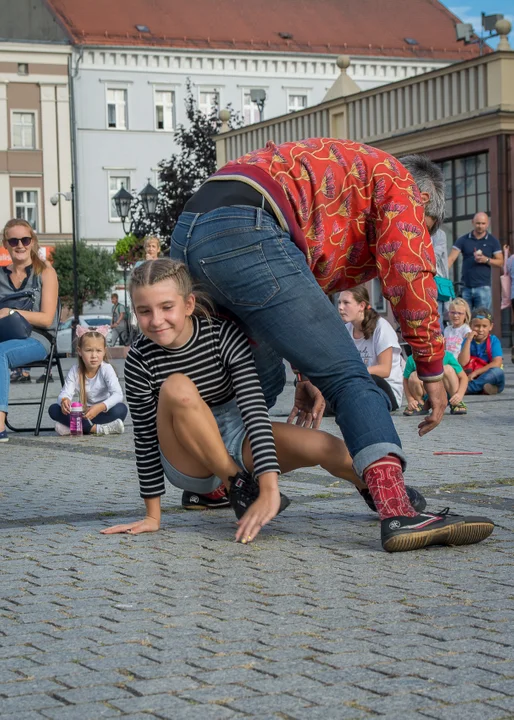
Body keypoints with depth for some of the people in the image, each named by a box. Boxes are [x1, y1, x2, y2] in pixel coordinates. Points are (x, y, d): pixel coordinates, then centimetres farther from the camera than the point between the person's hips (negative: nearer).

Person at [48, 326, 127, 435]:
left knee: (121, 409, -33)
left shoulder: (106, 369, -14)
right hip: (83, 415, 3)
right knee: (53, 409, -20)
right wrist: (64, 400, -44)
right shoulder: (75, 371, -7)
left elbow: (118, 394, -27)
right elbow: (65, 393, -17)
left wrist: (101, 407, -46)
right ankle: (95, 428, -33)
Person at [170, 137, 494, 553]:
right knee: (349, 378, -8)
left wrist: (309, 374, 34)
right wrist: (432, 372, 6)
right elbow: (409, 275, 1)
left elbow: (305, 290, 38)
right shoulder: (399, 180, 14)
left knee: (262, 377, 28)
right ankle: (398, 514, -21)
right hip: (244, 233, -9)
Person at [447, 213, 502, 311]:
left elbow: (500, 262, 4)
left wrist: (486, 260, -15)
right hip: (465, 287, 1)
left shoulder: (492, 241, 6)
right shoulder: (463, 240, 5)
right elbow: (451, 258, -3)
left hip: (483, 287, -1)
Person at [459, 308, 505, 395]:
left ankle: (467, 387, -30)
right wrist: (468, 340, -15)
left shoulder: (493, 340, -3)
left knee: (498, 372, -34)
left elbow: (497, 363, -15)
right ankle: (483, 388, -29)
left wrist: (475, 373, -18)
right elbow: (462, 363, -12)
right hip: (472, 378, 2)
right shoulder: (468, 341, 3)